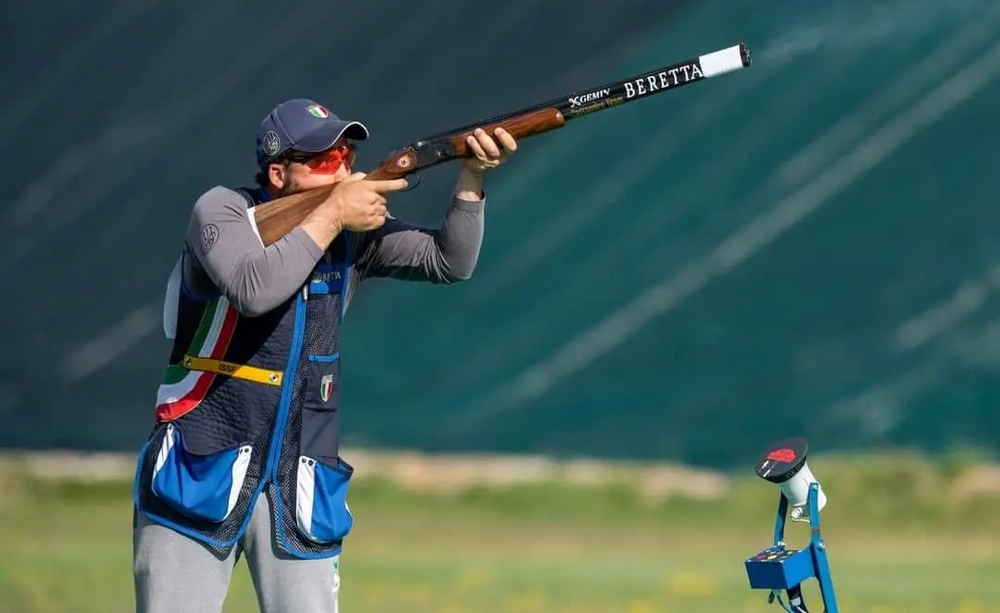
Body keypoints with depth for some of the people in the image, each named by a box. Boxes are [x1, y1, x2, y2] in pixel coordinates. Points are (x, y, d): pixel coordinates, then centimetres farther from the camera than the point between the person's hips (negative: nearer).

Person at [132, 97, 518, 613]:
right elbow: (255, 289, -26)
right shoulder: (223, 210, -8)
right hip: (201, 470, -4)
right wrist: (331, 215, -20)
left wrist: (470, 180, -17)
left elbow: (449, 262, -3)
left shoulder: (354, 229, 5)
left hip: (300, 484, 4)